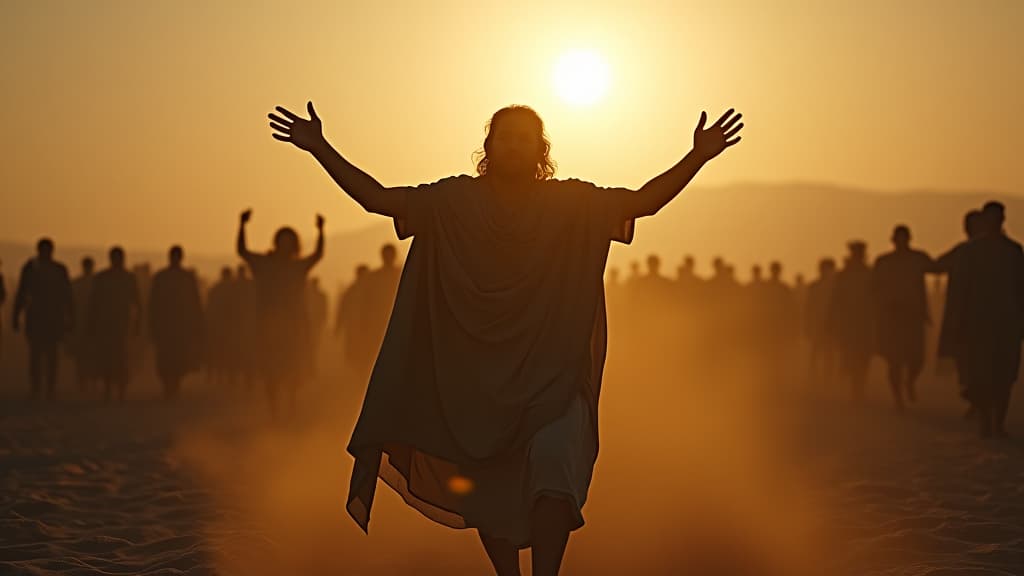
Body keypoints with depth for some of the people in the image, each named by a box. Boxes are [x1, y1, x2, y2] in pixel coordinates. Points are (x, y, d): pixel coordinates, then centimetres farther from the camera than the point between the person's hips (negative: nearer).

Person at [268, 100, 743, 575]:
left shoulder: (573, 203, -1)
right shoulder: (454, 201, 1)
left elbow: (644, 200, -8)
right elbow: (376, 197, -1)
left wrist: (698, 157, -21)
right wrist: (319, 149, -9)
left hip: (551, 374, -2)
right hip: (474, 374, 2)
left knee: (553, 458, -24)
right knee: (487, 487, 9)